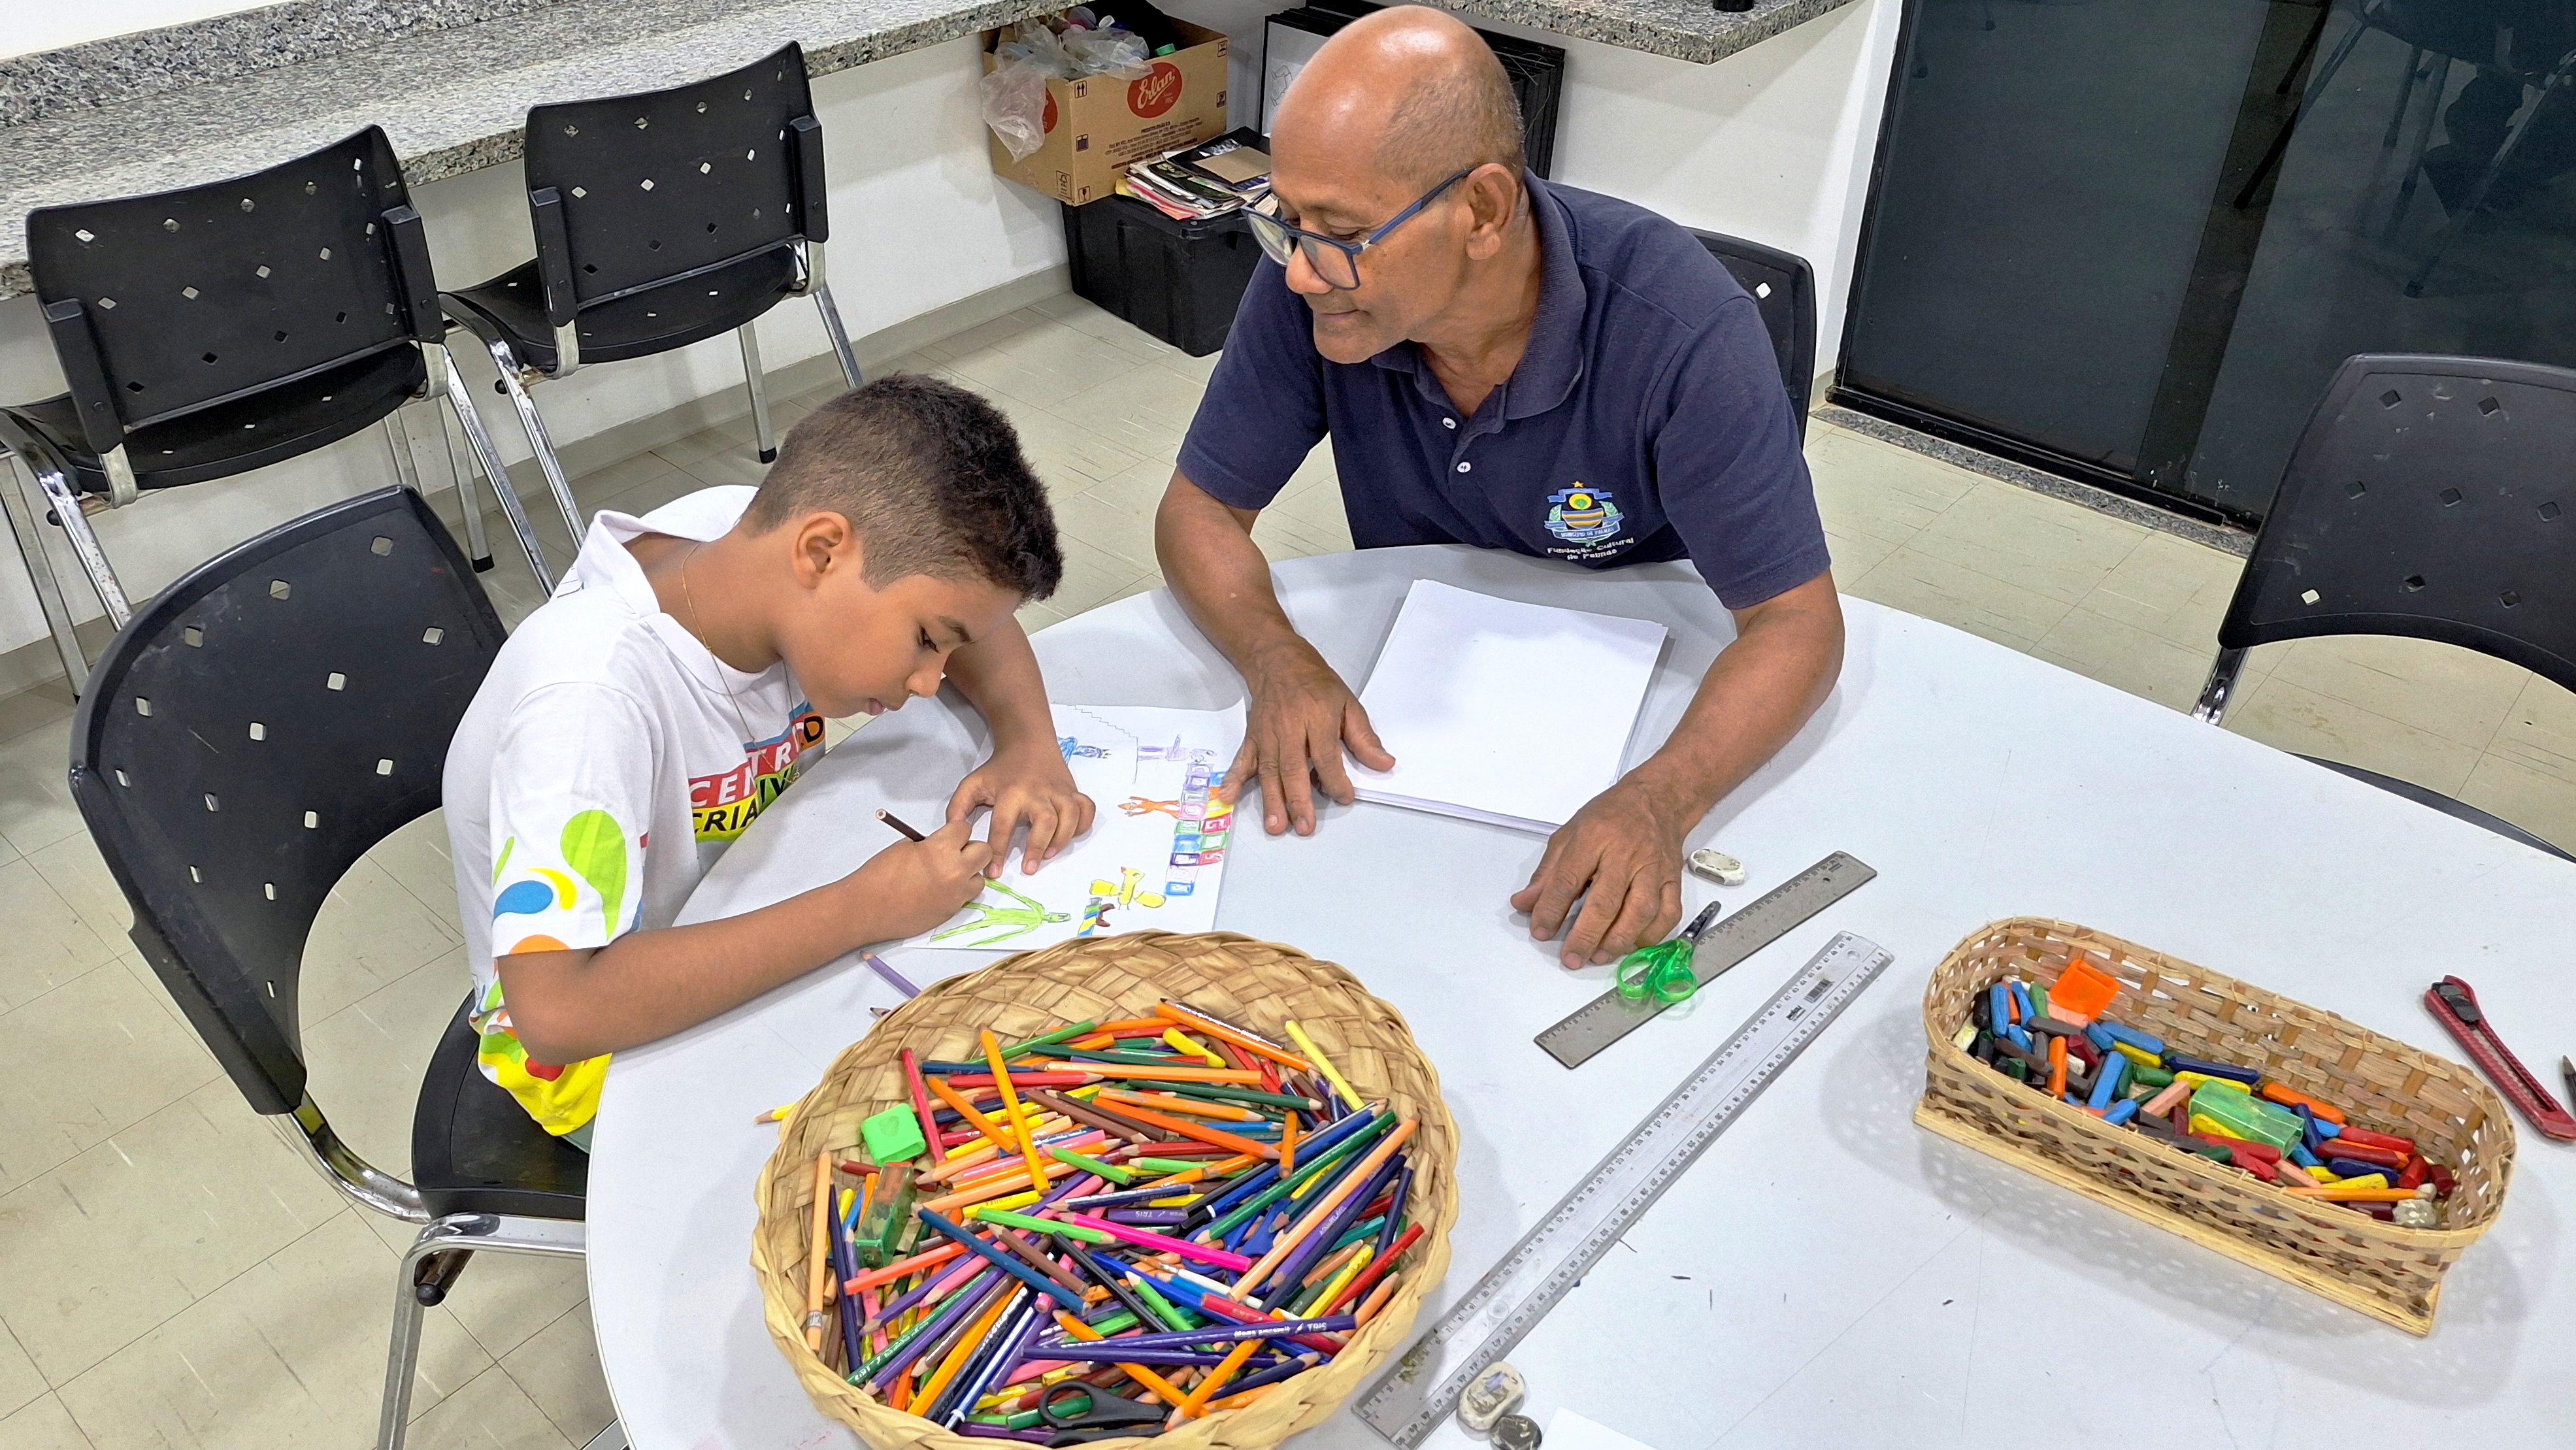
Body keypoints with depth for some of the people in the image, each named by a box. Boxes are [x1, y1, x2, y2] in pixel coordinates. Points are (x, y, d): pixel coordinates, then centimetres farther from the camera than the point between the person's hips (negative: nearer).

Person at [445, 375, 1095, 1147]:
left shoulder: (760, 532, -16)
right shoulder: (590, 698, -36)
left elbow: (982, 627, 1)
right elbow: (555, 1009, -43)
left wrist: (1030, 745, -19)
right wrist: (860, 910, -39)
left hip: (749, 925, 7)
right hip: (602, 1046, -7)